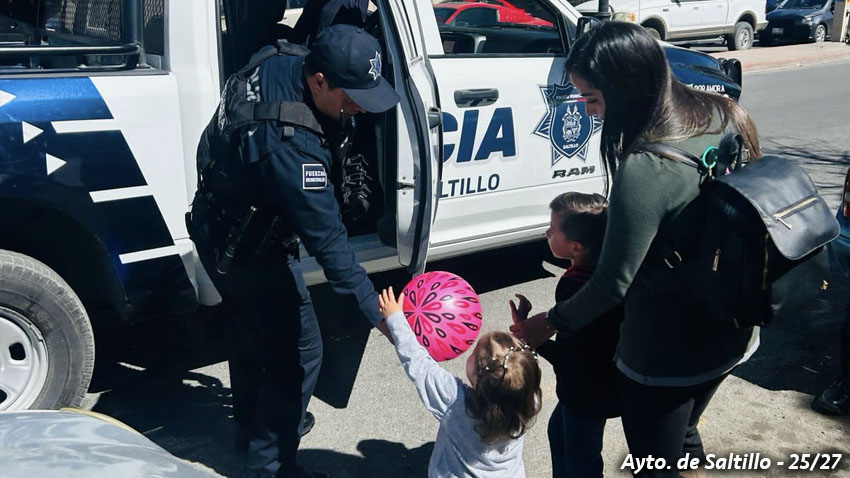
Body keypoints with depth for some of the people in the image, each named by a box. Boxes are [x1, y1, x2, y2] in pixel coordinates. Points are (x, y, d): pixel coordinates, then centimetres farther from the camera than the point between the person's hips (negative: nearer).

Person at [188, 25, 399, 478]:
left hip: (218, 228, 9)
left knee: (254, 328, 27)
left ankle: (253, 421, 50)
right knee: (299, 351, 4)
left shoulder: (276, 67, -11)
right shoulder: (292, 146, -38)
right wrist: (378, 313, -29)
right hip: (248, 251, -9)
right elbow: (326, 240, -34)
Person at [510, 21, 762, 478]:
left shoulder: (644, 171, -32)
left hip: (666, 352, -8)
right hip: (732, 331, 8)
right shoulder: (725, 116, -7)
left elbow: (613, 284, -22)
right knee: (683, 438, 31)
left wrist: (550, 323, -6)